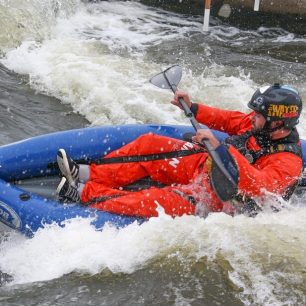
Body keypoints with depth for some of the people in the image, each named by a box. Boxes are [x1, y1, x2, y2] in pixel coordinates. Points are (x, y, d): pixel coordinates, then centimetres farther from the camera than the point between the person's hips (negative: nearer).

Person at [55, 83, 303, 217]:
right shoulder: (263, 123, -4)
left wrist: (220, 147, -52)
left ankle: (85, 193, -24)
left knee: (160, 200, -30)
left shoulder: (287, 162, -26)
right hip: (204, 164, 8)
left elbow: (257, 185, -43)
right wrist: (193, 108, -1)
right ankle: (88, 174, -5)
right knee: (148, 144, -3)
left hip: (217, 199, -8)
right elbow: (228, 119, 10)